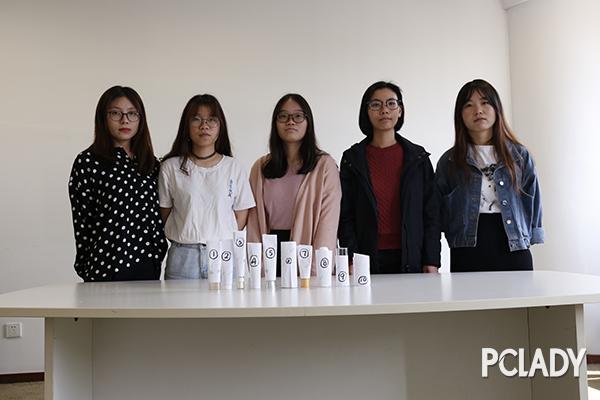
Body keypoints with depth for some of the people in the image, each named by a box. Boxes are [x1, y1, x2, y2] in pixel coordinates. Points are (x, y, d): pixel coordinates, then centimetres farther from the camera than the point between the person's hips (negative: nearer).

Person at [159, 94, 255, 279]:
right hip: (183, 256, 0)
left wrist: (223, 241, 0)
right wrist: (187, 238, 0)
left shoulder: (233, 167, 5)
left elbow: (241, 216, 7)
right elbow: (164, 214, 6)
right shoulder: (171, 167, 4)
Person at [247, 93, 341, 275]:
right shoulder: (260, 167, 9)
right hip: (272, 252, 2)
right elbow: (254, 219, 5)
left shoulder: (325, 165, -2)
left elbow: (328, 221, -8)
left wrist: (316, 269, -16)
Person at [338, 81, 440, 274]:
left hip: (410, 258, 1)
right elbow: (345, 215, 2)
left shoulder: (418, 157, 6)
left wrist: (432, 261, -3)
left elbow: (431, 211, 5)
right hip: (368, 258, -1)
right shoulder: (352, 159, 5)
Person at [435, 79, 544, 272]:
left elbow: (532, 199, 8)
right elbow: (439, 207, 5)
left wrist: (529, 237, 1)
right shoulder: (449, 161, 5)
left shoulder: (519, 156, 8)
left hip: (514, 251, 1)